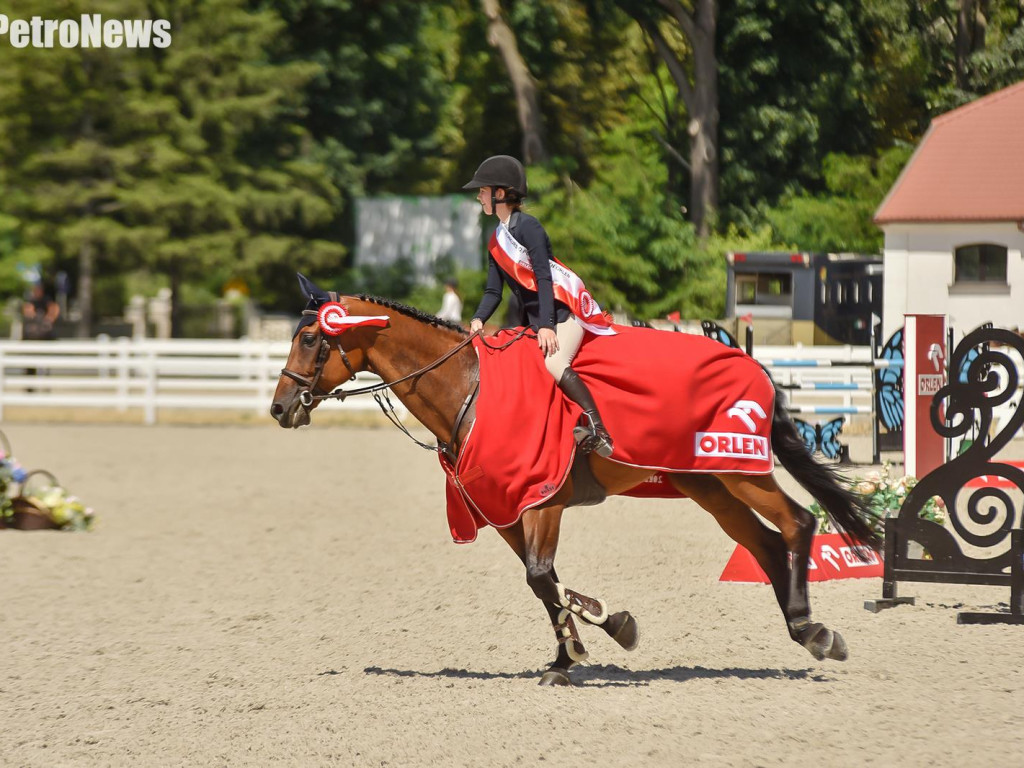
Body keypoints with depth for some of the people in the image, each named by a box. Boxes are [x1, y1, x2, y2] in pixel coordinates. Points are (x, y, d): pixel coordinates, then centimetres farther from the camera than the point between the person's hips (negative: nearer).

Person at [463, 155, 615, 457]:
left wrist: (547, 325, -23)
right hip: (534, 319, 10)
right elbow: (494, 292, 13)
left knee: (554, 363, -31)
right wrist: (478, 320, -7)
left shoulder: (527, 226, -9)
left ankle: (598, 430, -36)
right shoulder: (496, 242, 16)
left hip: (564, 308, -10)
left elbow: (543, 277, -16)